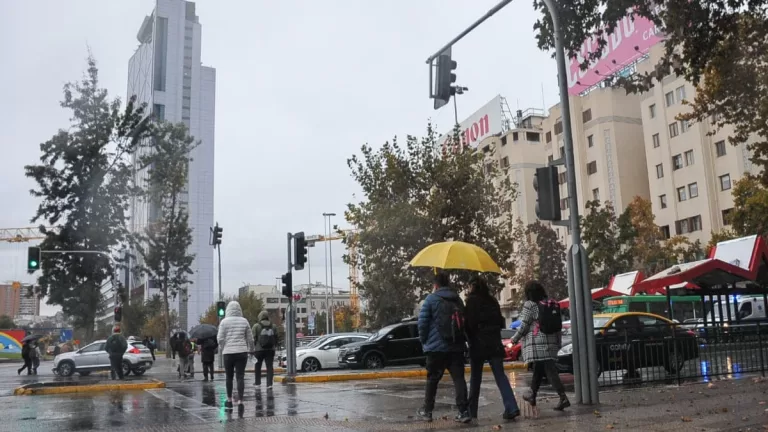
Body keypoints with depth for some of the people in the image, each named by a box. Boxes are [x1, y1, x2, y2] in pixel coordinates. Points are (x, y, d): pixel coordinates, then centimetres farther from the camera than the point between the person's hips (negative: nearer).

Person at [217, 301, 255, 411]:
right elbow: (250, 338, 5)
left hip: (228, 352, -1)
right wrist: (251, 349, 21)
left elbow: (220, 338, -6)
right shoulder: (244, 321, 3)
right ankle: (240, 401, -5)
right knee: (240, 377, 1)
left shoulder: (224, 321, -3)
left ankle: (229, 401, 22)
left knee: (229, 377, 14)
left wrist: (223, 348, 12)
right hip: (242, 352, 1)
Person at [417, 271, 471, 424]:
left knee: (432, 380, 9)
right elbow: (465, 322, 15)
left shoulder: (431, 299, -3)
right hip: (457, 347, 3)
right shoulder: (458, 299, 12)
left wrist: (424, 341, 7)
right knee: (459, 378, 2)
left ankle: (427, 410, 17)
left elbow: (422, 323, -6)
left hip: (437, 347, -3)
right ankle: (463, 411, -5)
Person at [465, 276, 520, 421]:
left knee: (475, 378, 6)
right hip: (494, 343, 4)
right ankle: (511, 407, -13)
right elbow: (501, 322, 14)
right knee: (500, 375, 1)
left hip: (478, 343, -4)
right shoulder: (492, 301, 11)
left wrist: (469, 338, 5)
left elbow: (470, 323, -11)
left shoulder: (472, 301, -7)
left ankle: (472, 411, 15)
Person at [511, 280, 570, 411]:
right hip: (551, 342, 6)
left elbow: (524, 325, -7)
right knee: (538, 370, 14)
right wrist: (558, 343, 20)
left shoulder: (529, 305, -7)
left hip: (536, 344, -6)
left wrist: (515, 339, 6)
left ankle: (563, 398, -7)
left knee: (548, 371, -5)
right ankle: (532, 395, 21)